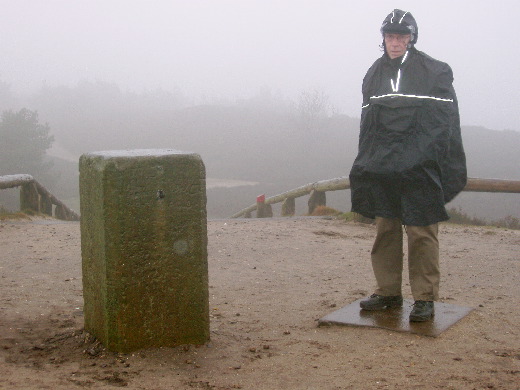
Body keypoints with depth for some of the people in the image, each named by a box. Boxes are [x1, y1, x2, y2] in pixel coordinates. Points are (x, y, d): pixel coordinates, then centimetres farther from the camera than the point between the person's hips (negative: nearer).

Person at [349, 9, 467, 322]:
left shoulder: (435, 72, 1)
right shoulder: (374, 75, 15)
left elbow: (446, 123, -3)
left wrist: (446, 168, -9)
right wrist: (366, 164, 11)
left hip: (420, 169, -5)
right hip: (382, 167, 5)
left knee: (422, 234, -5)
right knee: (385, 231, 8)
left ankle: (425, 298, 3)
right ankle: (388, 293, 18)